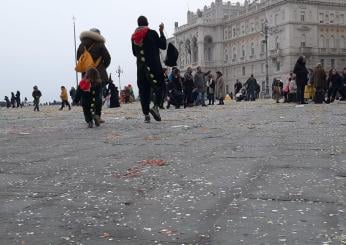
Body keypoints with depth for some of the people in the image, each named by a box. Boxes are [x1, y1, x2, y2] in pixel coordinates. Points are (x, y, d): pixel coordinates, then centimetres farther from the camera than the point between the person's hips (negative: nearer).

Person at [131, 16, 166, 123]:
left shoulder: (134, 37, 9)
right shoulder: (152, 33, -4)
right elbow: (163, 46, 1)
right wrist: (161, 32, 8)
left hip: (140, 67, 4)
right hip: (154, 65, -4)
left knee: (143, 90, 7)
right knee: (159, 86, 4)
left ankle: (146, 114, 5)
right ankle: (156, 106, -19)